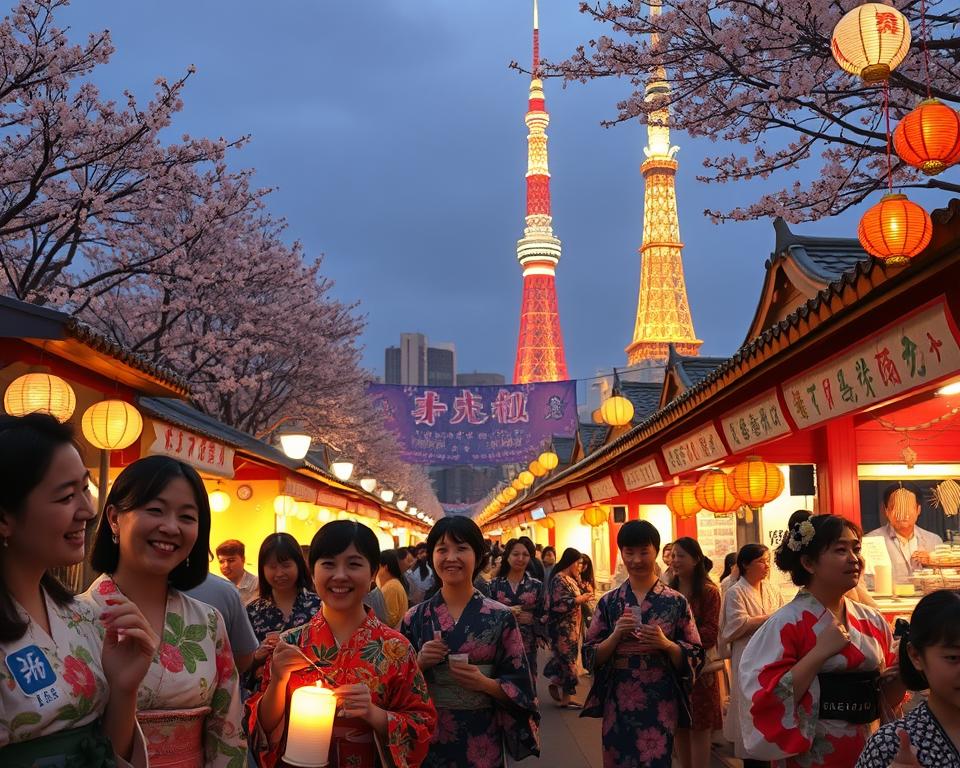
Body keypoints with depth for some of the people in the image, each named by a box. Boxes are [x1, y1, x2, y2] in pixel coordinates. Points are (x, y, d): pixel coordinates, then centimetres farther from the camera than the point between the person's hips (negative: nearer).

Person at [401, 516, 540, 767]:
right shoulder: (415, 618, 0)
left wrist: (485, 683, -19)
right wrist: (419, 664, -13)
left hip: (481, 742, -1)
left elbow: (519, 689, -3)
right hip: (428, 740, 1)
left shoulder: (501, 617, -5)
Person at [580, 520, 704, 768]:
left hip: (660, 705, -1)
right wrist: (615, 635, -15)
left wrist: (666, 644, -18)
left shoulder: (676, 602, -1)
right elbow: (591, 656, 2)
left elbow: (694, 657, -1)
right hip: (618, 704, 2)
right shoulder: (608, 602, 3)